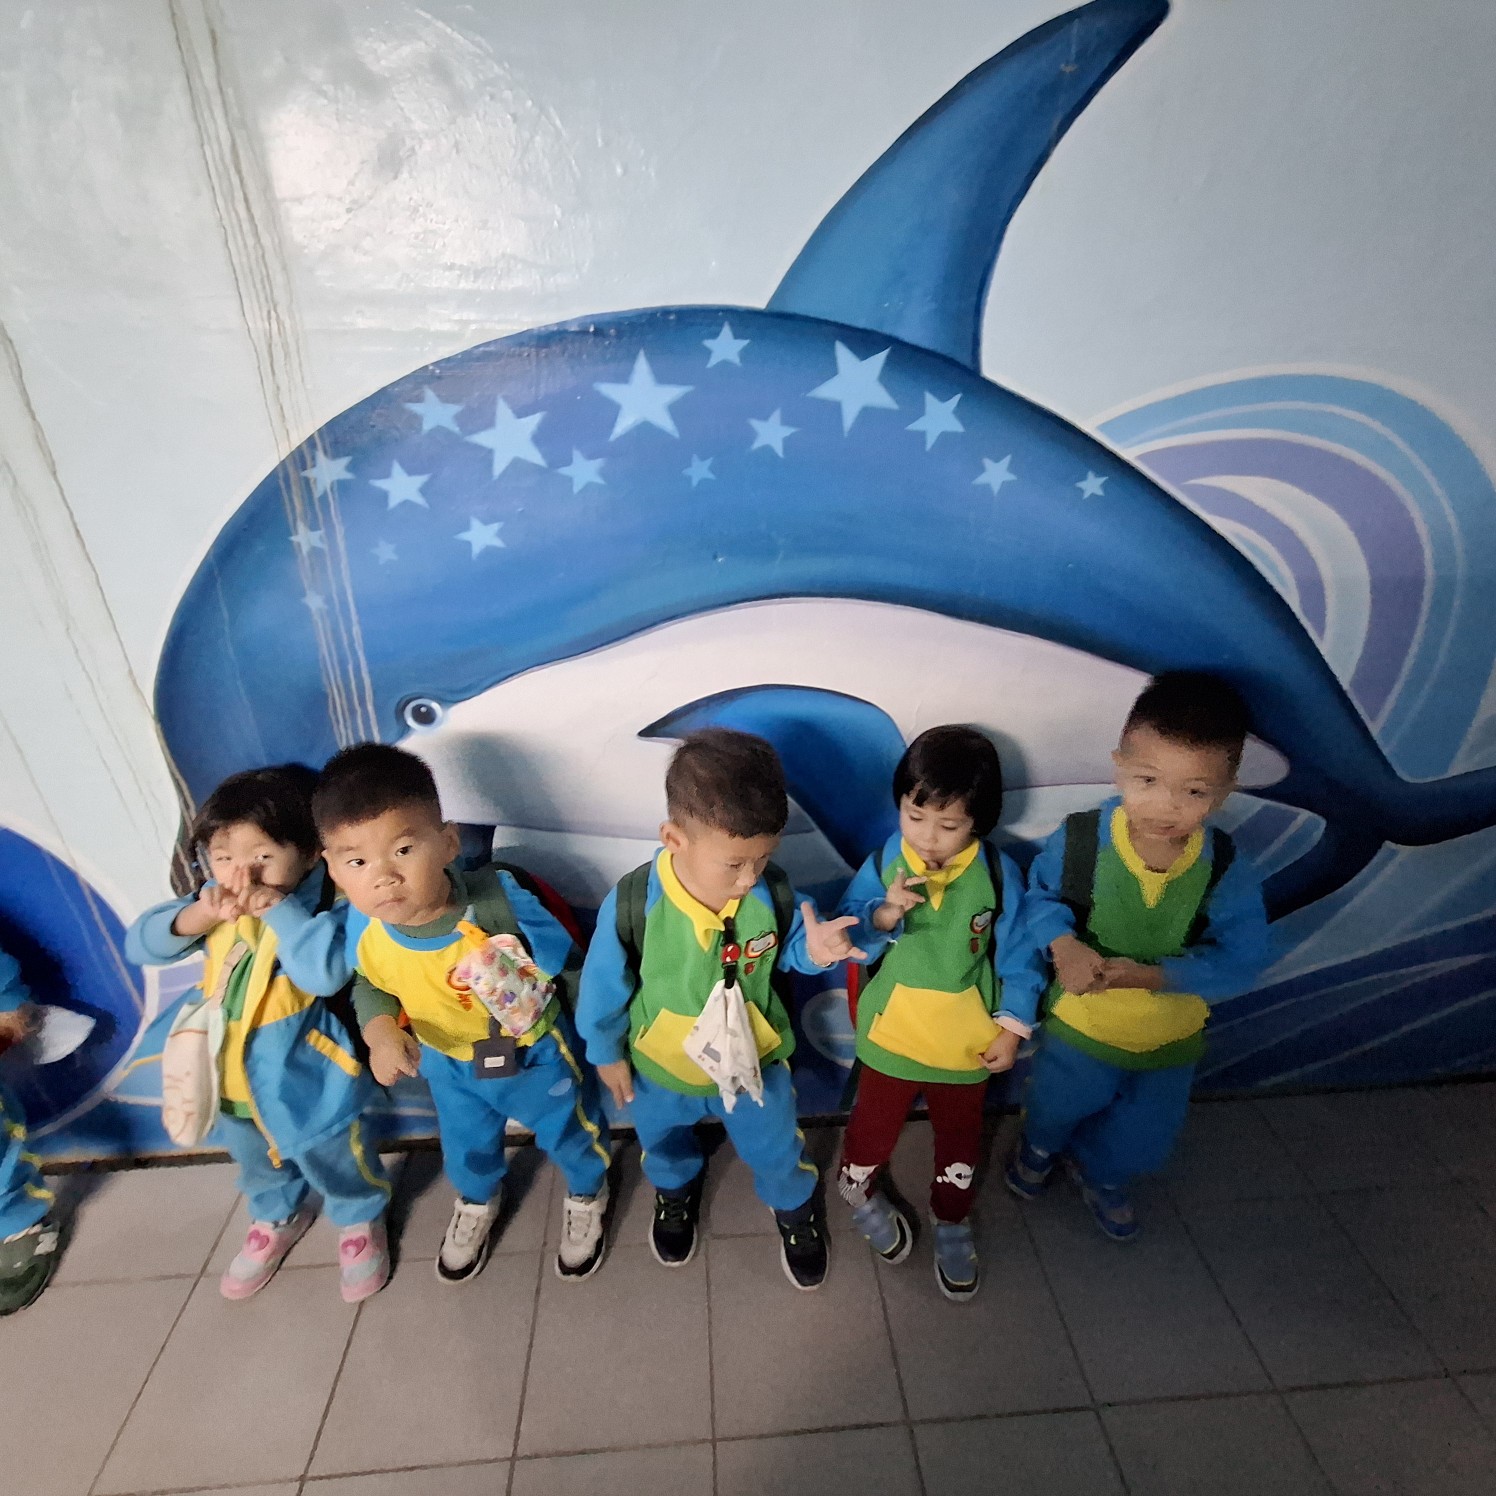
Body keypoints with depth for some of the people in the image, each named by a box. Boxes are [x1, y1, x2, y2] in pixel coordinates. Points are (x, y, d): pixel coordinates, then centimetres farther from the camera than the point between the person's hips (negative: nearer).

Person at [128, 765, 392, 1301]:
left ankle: (360, 1221, 47)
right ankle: (277, 1218, 60)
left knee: (330, 1157, 17)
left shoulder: (321, 908, -28)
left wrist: (276, 907, -43)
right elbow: (141, 946, -12)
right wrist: (199, 915, -31)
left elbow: (325, 973, -43)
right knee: (256, 1159, 32)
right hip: (229, 1069, 7)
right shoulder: (213, 905, -8)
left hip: (301, 1073, -6)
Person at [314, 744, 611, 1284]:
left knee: (570, 1132, 23)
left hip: (535, 1054, -3)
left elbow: (568, 967, -22)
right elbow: (369, 987, -3)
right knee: (466, 1145, 32)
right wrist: (380, 1032, -24)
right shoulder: (363, 928, -28)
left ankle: (586, 1198, 57)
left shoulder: (501, 900, -40)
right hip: (448, 1063, 4)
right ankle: (477, 1203, 67)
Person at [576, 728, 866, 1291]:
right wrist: (607, 1051, -2)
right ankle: (675, 1191, 68)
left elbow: (790, 947, -7)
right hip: (660, 1066, 0)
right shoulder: (633, 903, -33)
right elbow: (605, 984, -16)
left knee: (775, 1150, 25)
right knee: (664, 1143, 32)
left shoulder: (772, 895, -29)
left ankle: (795, 1208, 60)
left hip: (753, 1062, 0)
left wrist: (818, 949, -31)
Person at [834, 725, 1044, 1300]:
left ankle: (951, 1221, 49)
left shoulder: (998, 873, -16)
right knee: (875, 1125, 19)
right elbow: (850, 934, -14)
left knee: (959, 1139, 22)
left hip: (968, 1039, 1)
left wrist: (1011, 1028, -6)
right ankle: (858, 1189, 51)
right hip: (892, 1033, 0)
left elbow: (1018, 954, -7)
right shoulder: (885, 860, -16)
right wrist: (885, 914, -33)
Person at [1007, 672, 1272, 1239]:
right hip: (1078, 1023, -1)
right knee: (1054, 1109, 28)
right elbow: (1038, 893, -12)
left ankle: (1101, 1178, 64)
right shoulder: (1079, 839, -28)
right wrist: (1062, 943, -32)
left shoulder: (1226, 869, -25)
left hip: (1168, 1038, 2)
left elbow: (1243, 959, -21)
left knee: (1143, 1141, 28)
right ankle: (1037, 1149, 66)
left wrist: (1153, 975, -33)